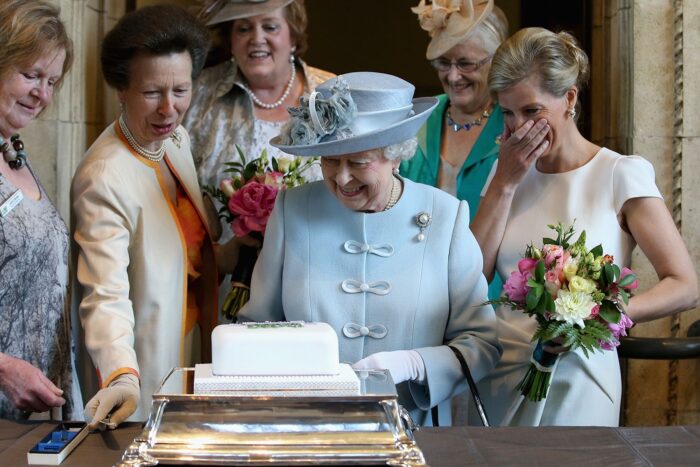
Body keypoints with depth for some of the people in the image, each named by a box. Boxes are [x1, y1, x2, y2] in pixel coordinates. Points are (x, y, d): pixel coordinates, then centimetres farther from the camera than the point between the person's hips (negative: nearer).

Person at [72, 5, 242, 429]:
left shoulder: (178, 139, 4)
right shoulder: (104, 179, -23)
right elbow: (106, 295, -29)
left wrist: (235, 250, 0)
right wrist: (122, 377, -42)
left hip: (200, 351, 8)